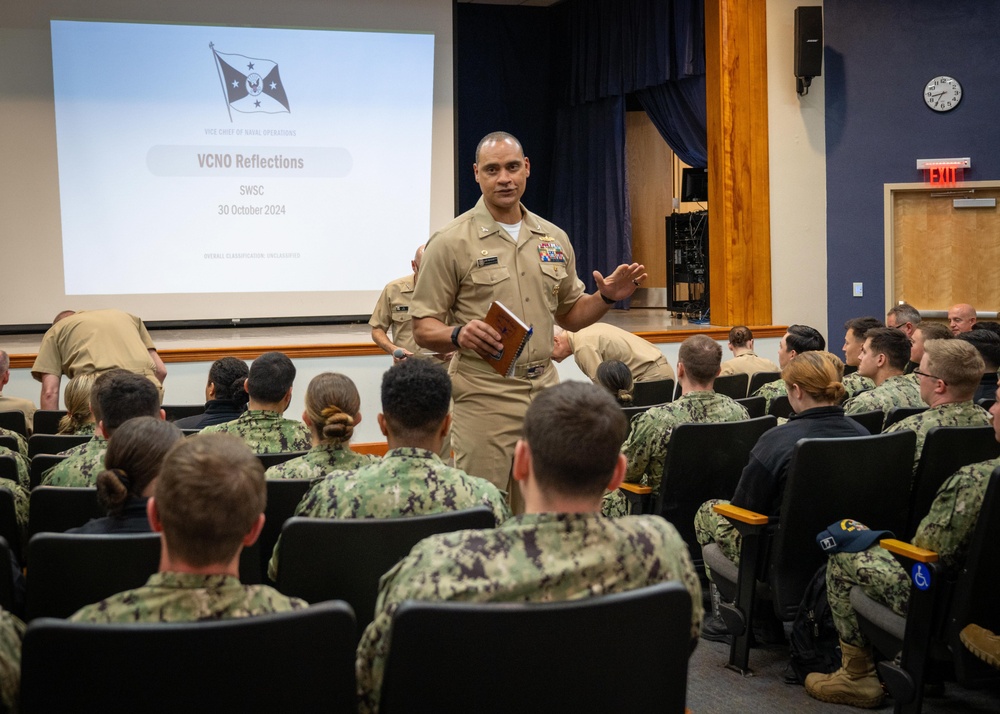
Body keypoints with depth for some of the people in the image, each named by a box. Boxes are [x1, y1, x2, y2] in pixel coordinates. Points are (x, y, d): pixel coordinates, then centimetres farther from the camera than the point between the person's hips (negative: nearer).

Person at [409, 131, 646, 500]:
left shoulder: (554, 239, 12)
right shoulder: (450, 242, -4)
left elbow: (570, 315, 21)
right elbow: (424, 328, -5)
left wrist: (607, 297, 2)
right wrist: (459, 335, -26)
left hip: (546, 394, 5)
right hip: (484, 397, -5)